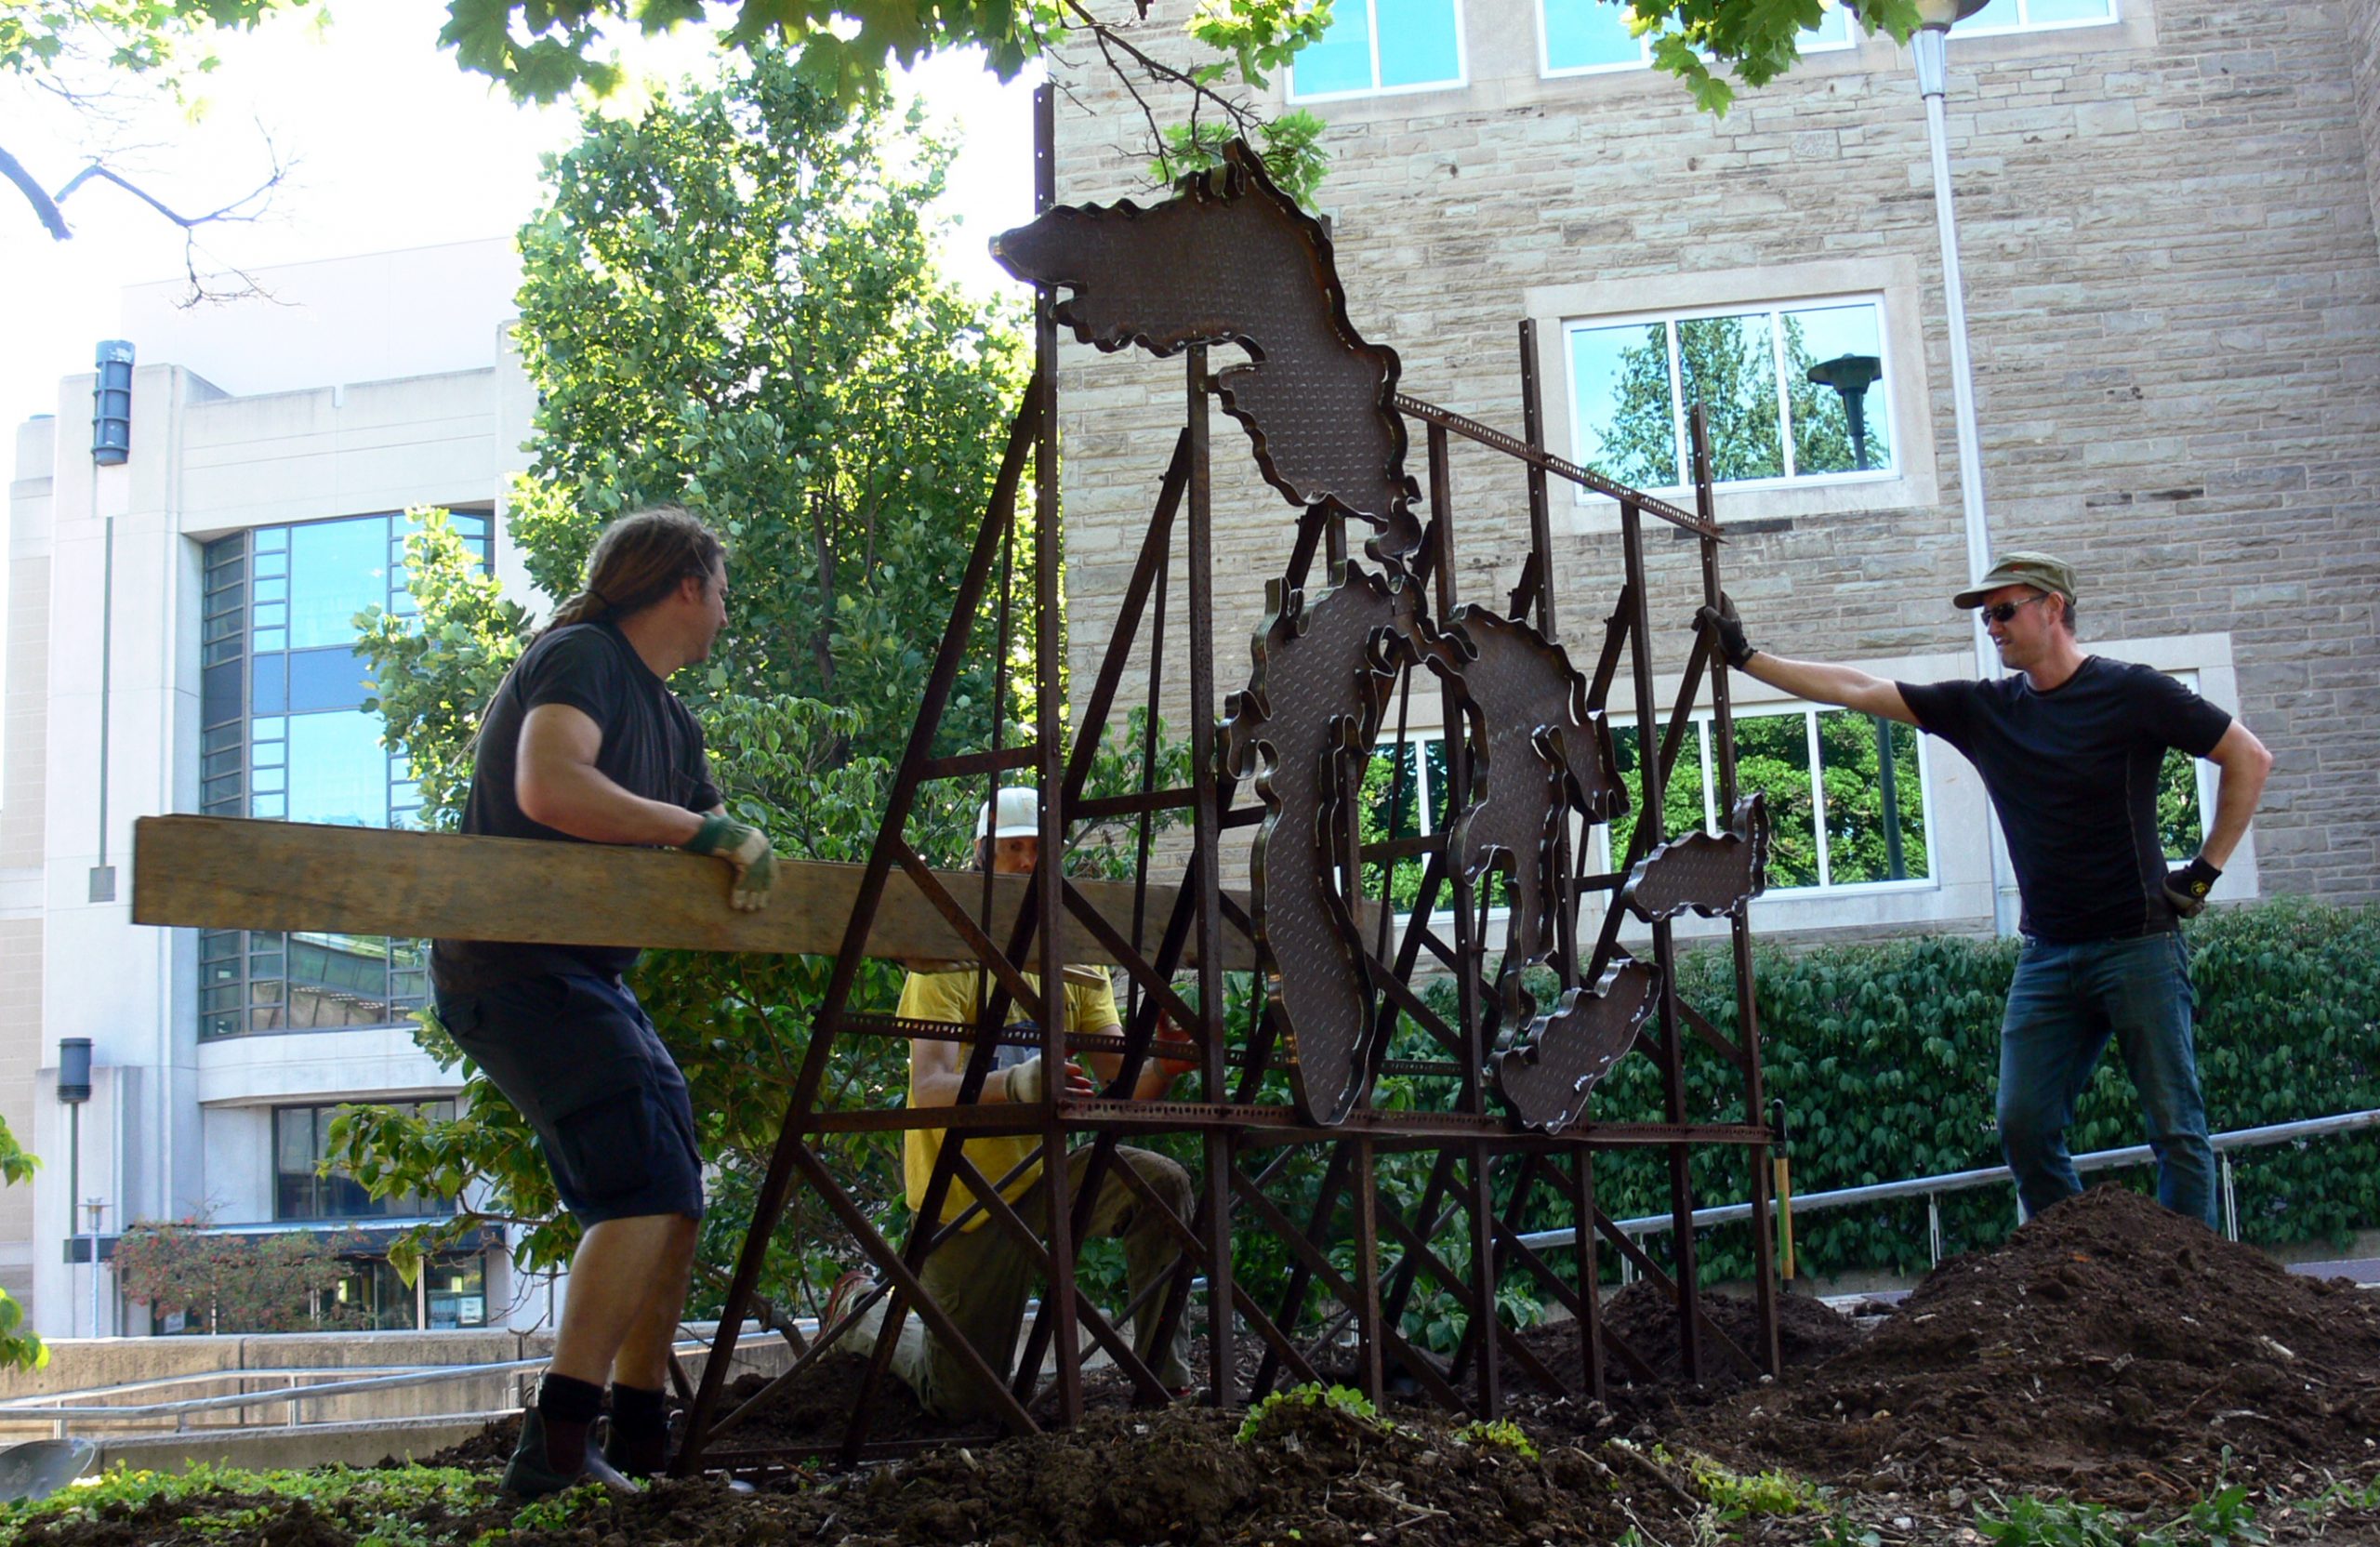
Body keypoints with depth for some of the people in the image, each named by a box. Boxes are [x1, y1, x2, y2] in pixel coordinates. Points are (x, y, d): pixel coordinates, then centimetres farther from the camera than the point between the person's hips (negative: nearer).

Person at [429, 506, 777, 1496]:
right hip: (516, 968, -10)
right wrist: (705, 829, -23)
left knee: (671, 1197, 11)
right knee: (644, 1187, -19)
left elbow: (743, 865, 24)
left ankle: (642, 1446, 19)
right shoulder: (583, 657, -10)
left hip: (587, 976, 10)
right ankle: (554, 1451, -18)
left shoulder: (669, 720, 18)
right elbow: (548, 788, -29)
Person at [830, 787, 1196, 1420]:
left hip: (1041, 1171, 4)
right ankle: (863, 1310, 30)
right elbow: (931, 1089, -28)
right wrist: (1017, 1085, -49)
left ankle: (1164, 1385, -11)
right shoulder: (947, 962, -13)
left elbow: (1120, 1085, -7)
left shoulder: (1080, 968, 3)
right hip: (964, 1193, -4)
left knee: (1161, 1184, -24)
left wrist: (1163, 1067, -31)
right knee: (963, 1403, 1)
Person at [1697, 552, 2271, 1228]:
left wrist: (2205, 869, -2)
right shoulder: (1982, 709, 7)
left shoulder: (2131, 693, -5)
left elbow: (2250, 758, 1)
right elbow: (1856, 689, 7)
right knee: (2024, 1127, 0)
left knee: (2176, 1129, -1)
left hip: (2138, 945, -5)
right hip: (2047, 954, 5)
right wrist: (1744, 656, 5)